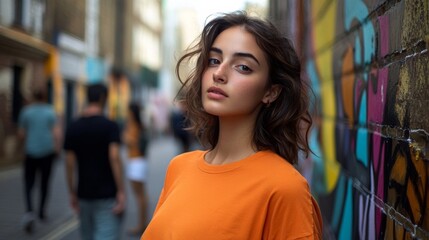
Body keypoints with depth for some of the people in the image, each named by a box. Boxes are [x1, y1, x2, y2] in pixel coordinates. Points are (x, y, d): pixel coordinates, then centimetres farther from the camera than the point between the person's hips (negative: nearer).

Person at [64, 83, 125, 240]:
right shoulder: (110, 126, -9)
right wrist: (121, 191, -15)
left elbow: (69, 163, 3)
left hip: (84, 194, 5)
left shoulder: (73, 128, 3)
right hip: (107, 194, -5)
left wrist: (72, 193, 11)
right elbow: (114, 157, -18)